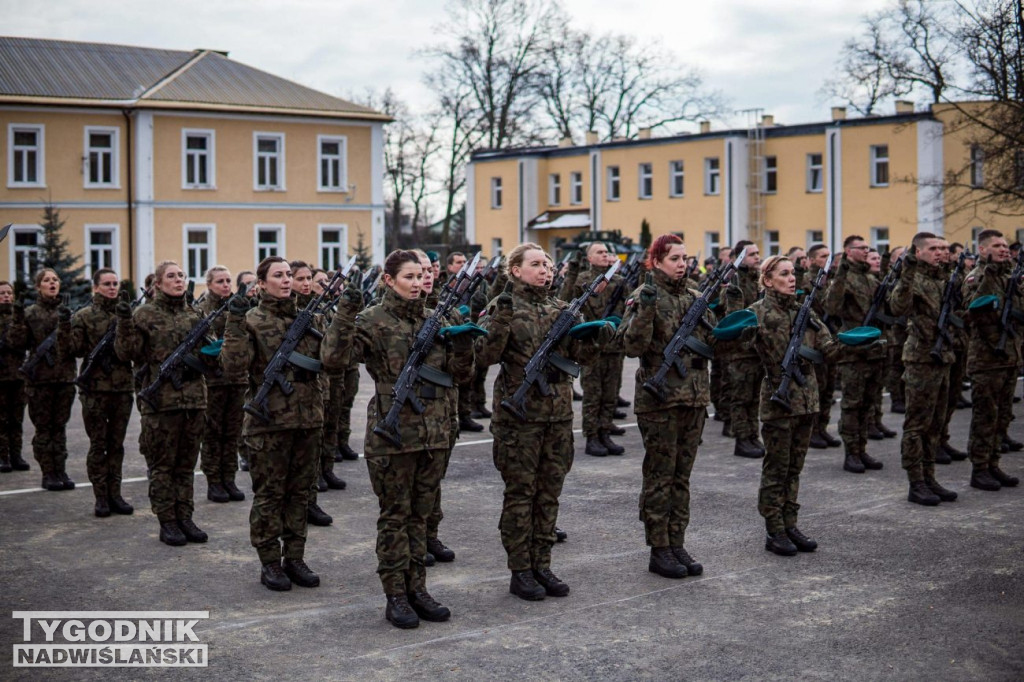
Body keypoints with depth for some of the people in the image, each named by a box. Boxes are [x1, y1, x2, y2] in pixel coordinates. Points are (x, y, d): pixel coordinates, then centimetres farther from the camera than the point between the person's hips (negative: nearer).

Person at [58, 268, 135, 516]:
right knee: (98, 445, 3)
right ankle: (101, 497, 9)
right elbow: (71, 350, -6)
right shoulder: (83, 316, -1)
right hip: (95, 389, -3)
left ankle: (115, 494, 15)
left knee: (116, 444, 8)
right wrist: (64, 325, -20)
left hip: (123, 388, 3)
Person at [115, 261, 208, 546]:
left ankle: (185, 518, 16)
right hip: (160, 400, -4)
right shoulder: (144, 315, -2)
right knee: (162, 464, 3)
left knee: (186, 463, 10)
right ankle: (167, 522, 9)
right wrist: (125, 324, -20)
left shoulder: (195, 314, 11)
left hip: (193, 398, 4)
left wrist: (198, 361, 1)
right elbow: (126, 353, -8)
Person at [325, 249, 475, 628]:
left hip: (433, 430, 5)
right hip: (392, 432, -5)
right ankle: (395, 596, 10)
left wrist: (463, 342, -6)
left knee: (420, 513, 11)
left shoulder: (434, 319, 10)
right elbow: (335, 355, -18)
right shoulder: (374, 320, -5)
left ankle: (417, 589, 20)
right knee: (395, 515, 2)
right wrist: (345, 314, -28)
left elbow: (459, 374, 12)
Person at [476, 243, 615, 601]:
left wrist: (599, 337, -13)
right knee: (520, 492, 2)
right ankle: (520, 571, 10)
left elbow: (578, 350, 7)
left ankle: (541, 565, 20)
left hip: (558, 412, 6)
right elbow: (485, 355, -15)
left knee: (549, 491, 10)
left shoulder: (560, 308, 12)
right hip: (519, 413, -5)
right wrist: (502, 317, -29)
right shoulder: (502, 306, -5)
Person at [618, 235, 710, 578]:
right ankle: (659, 551, 8)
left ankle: (677, 545, 18)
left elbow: (712, 341, 15)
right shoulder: (645, 296, -7)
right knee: (660, 476, 1)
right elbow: (633, 346, -18)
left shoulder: (693, 296, 12)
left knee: (681, 475, 11)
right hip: (659, 399, -6)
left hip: (694, 396, 6)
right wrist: (645, 309, -28)